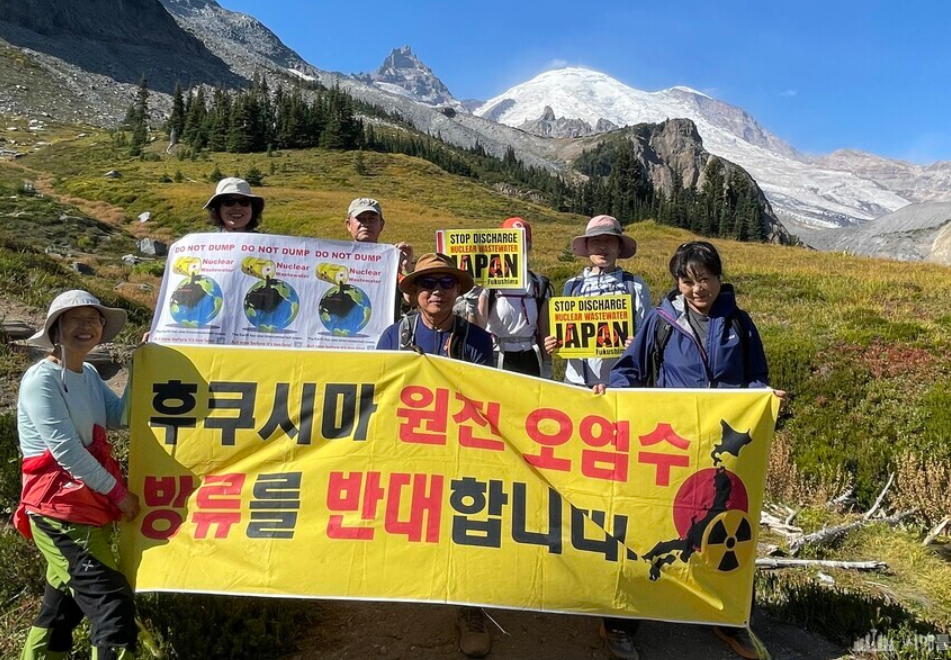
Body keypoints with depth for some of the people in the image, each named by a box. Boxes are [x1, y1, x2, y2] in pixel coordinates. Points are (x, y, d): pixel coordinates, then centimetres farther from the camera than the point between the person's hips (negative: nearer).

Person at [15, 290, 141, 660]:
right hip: (59, 509, -9)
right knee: (113, 604, -11)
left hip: (88, 505, 9)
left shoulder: (89, 375, 12)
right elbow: (65, 449, -20)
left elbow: (119, 416, 5)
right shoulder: (41, 379, -15)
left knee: (67, 598, 22)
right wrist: (117, 492, -15)